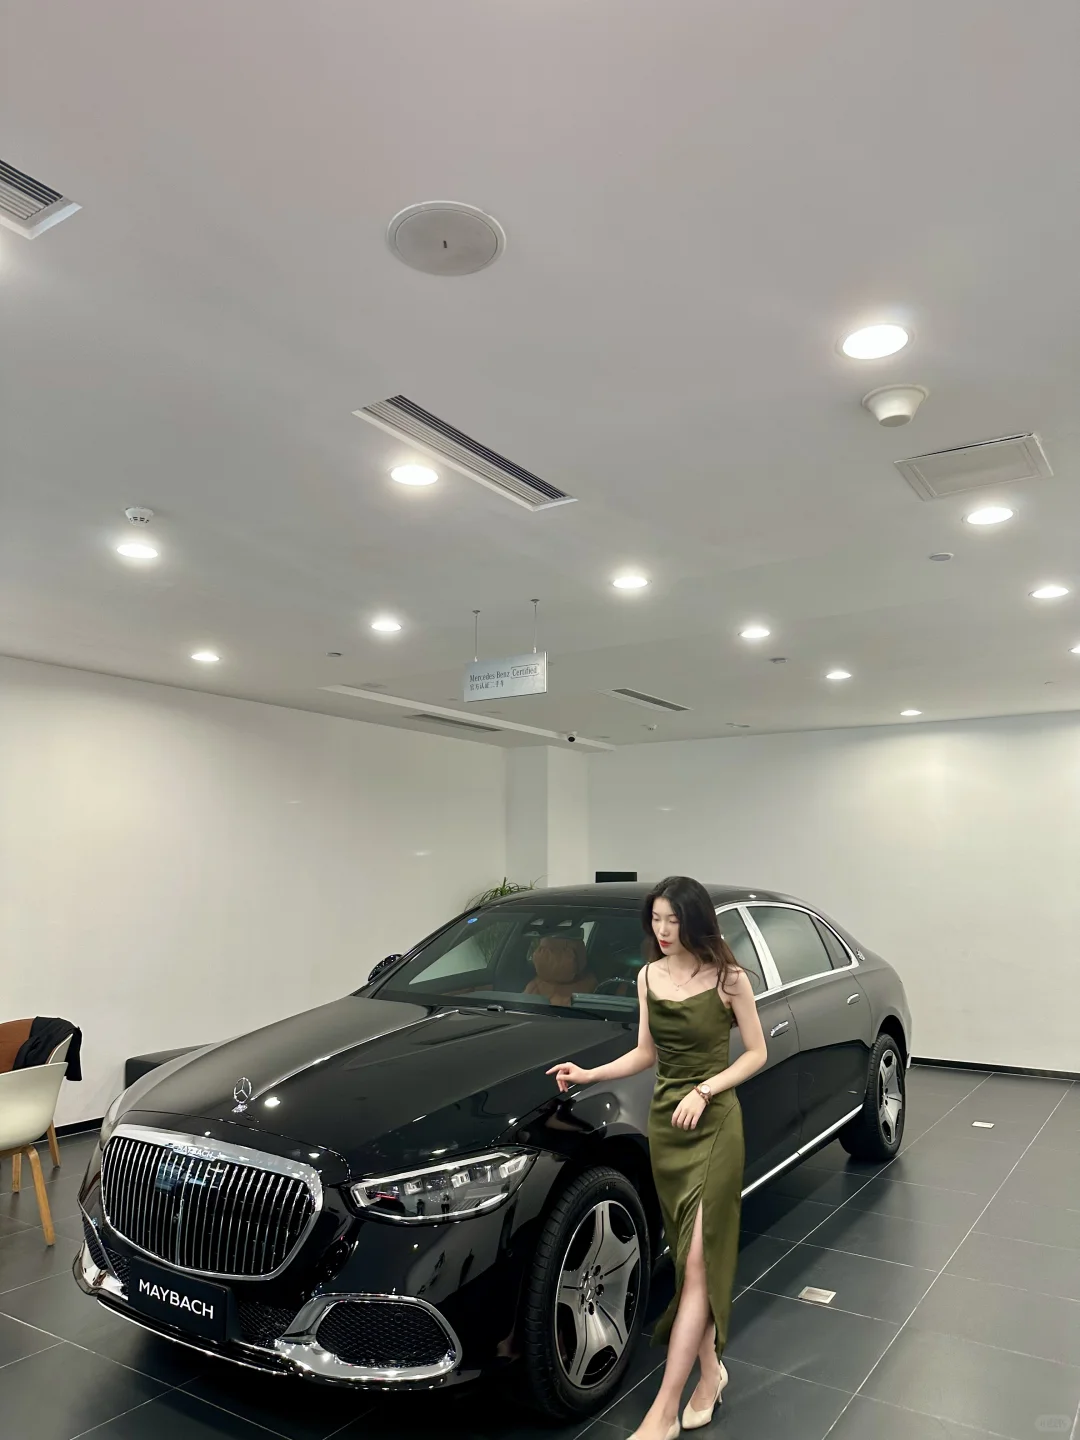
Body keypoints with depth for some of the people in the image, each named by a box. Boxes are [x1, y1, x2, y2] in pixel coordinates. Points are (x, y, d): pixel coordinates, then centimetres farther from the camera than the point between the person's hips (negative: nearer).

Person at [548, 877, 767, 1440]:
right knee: (687, 1260, 11)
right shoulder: (649, 977, 3)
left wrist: (703, 1090, -16)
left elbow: (756, 1053, -4)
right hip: (664, 1121, 5)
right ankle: (709, 1371, 29)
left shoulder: (728, 978, -10)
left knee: (698, 1261, -4)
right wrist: (590, 1075, -1)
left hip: (714, 1123, -5)